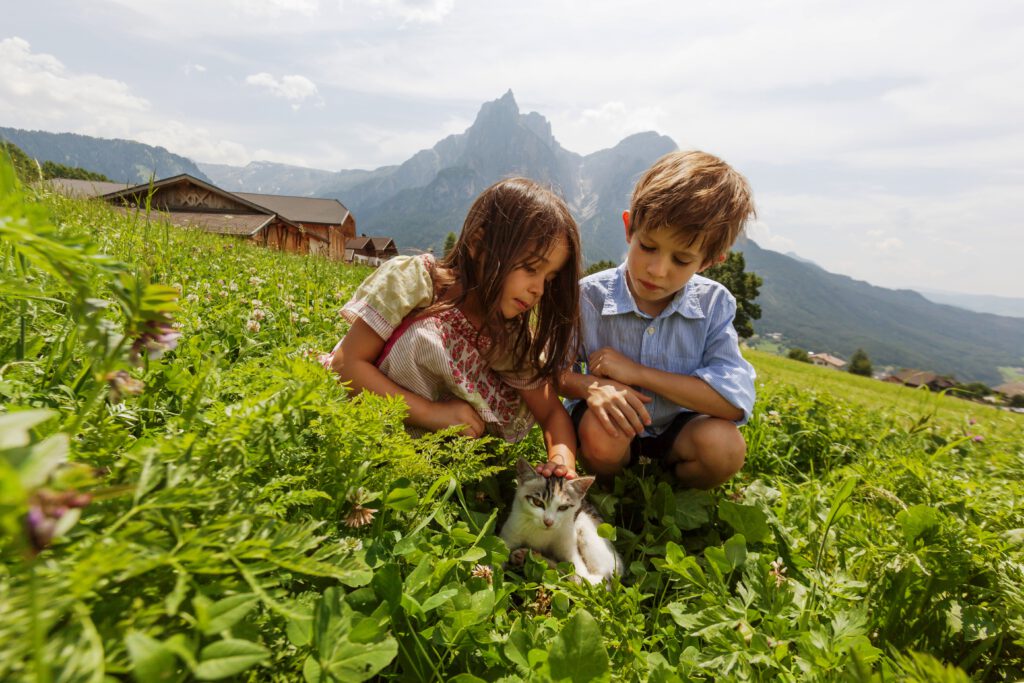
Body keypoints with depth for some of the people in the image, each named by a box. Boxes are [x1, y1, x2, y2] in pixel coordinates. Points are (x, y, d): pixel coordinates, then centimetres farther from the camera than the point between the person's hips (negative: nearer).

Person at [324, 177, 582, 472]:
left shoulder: (514, 337, -13)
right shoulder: (413, 279, -24)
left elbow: (553, 413, -8)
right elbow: (346, 363, -24)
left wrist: (562, 462, -31)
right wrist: (430, 412, -32)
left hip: (417, 437, 5)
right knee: (423, 335, -28)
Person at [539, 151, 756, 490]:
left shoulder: (714, 304, -13)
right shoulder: (589, 295, -16)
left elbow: (736, 402, -22)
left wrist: (638, 372, -27)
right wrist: (591, 386, -33)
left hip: (676, 426, 2)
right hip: (609, 424, -1)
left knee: (726, 445, -28)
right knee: (601, 437, -35)